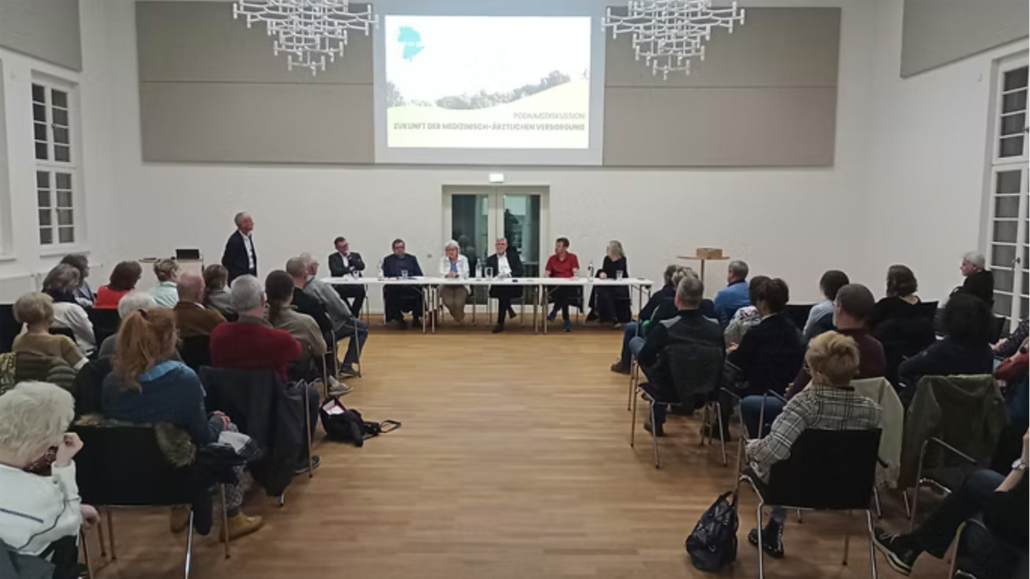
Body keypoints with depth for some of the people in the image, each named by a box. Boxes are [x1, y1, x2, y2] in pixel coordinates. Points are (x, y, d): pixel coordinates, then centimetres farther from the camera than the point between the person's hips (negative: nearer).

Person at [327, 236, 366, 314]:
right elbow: (335, 271, -4)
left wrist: (350, 257, 1)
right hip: (341, 285, -2)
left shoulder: (355, 255, 21)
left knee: (361, 289, -33)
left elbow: (362, 267, 3)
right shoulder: (333, 257, 13)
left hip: (356, 285, 2)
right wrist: (351, 269, 0)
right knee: (339, 290, -36)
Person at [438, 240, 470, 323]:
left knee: (458, 303, -29)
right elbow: (441, 272, -3)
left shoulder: (463, 259, 7)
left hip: (461, 285, -1)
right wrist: (447, 274, -27)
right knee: (448, 302, -28)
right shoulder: (443, 259, 11)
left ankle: (459, 317, 2)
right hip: (447, 286, 1)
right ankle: (456, 316, 2)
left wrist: (456, 274, -27)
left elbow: (465, 273, -6)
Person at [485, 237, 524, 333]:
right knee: (502, 291, -32)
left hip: (513, 287, -2)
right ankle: (509, 310, -6)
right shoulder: (490, 259, 17)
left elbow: (521, 271, 3)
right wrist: (497, 275, -15)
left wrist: (509, 274, -15)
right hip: (498, 287, 2)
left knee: (503, 293, -31)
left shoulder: (513, 256, 15)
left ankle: (500, 323, -26)